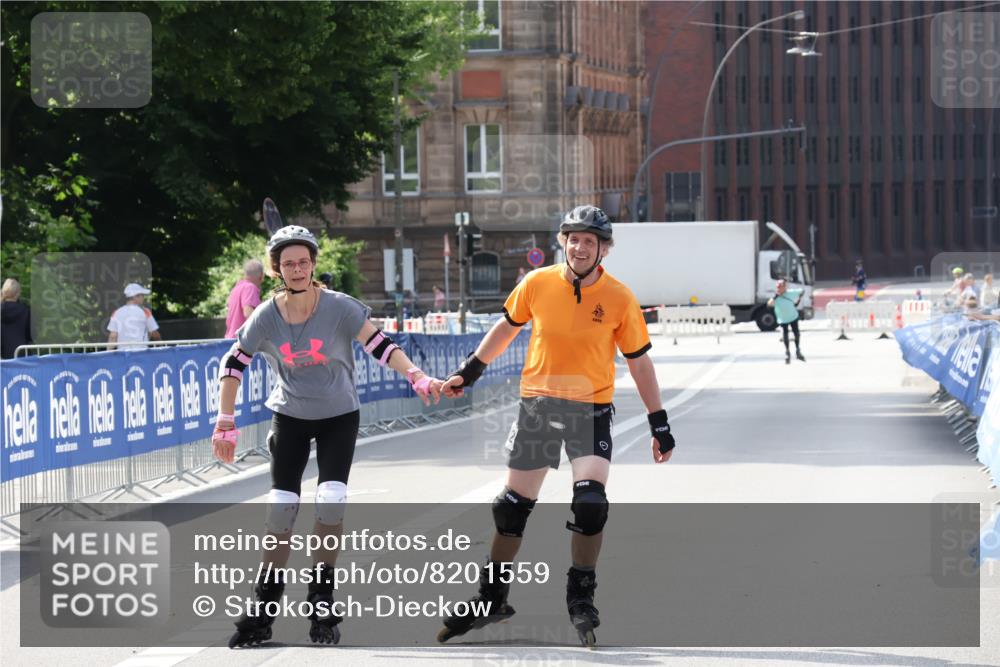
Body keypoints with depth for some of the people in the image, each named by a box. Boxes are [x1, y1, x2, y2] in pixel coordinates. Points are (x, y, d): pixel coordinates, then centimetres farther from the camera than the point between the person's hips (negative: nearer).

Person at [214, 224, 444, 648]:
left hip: (339, 417, -1)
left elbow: (378, 344, -20)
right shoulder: (267, 317, -12)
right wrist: (225, 425, -7)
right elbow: (232, 365, -4)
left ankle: (321, 606, 1)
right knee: (280, 509, -6)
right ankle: (262, 613, 5)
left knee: (330, 503, -15)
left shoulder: (339, 308, -17)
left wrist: (416, 377, -35)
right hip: (290, 418, 1)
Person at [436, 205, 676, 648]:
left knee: (590, 501, -18)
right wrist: (470, 370, 18)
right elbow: (507, 327, 14)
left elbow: (639, 362, 1)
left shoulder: (619, 299, -8)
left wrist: (659, 424, 1)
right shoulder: (537, 284, -4)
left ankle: (581, 597, -1)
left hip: (590, 410, -2)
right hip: (537, 403, 2)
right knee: (513, 504, 8)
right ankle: (491, 599, 23)